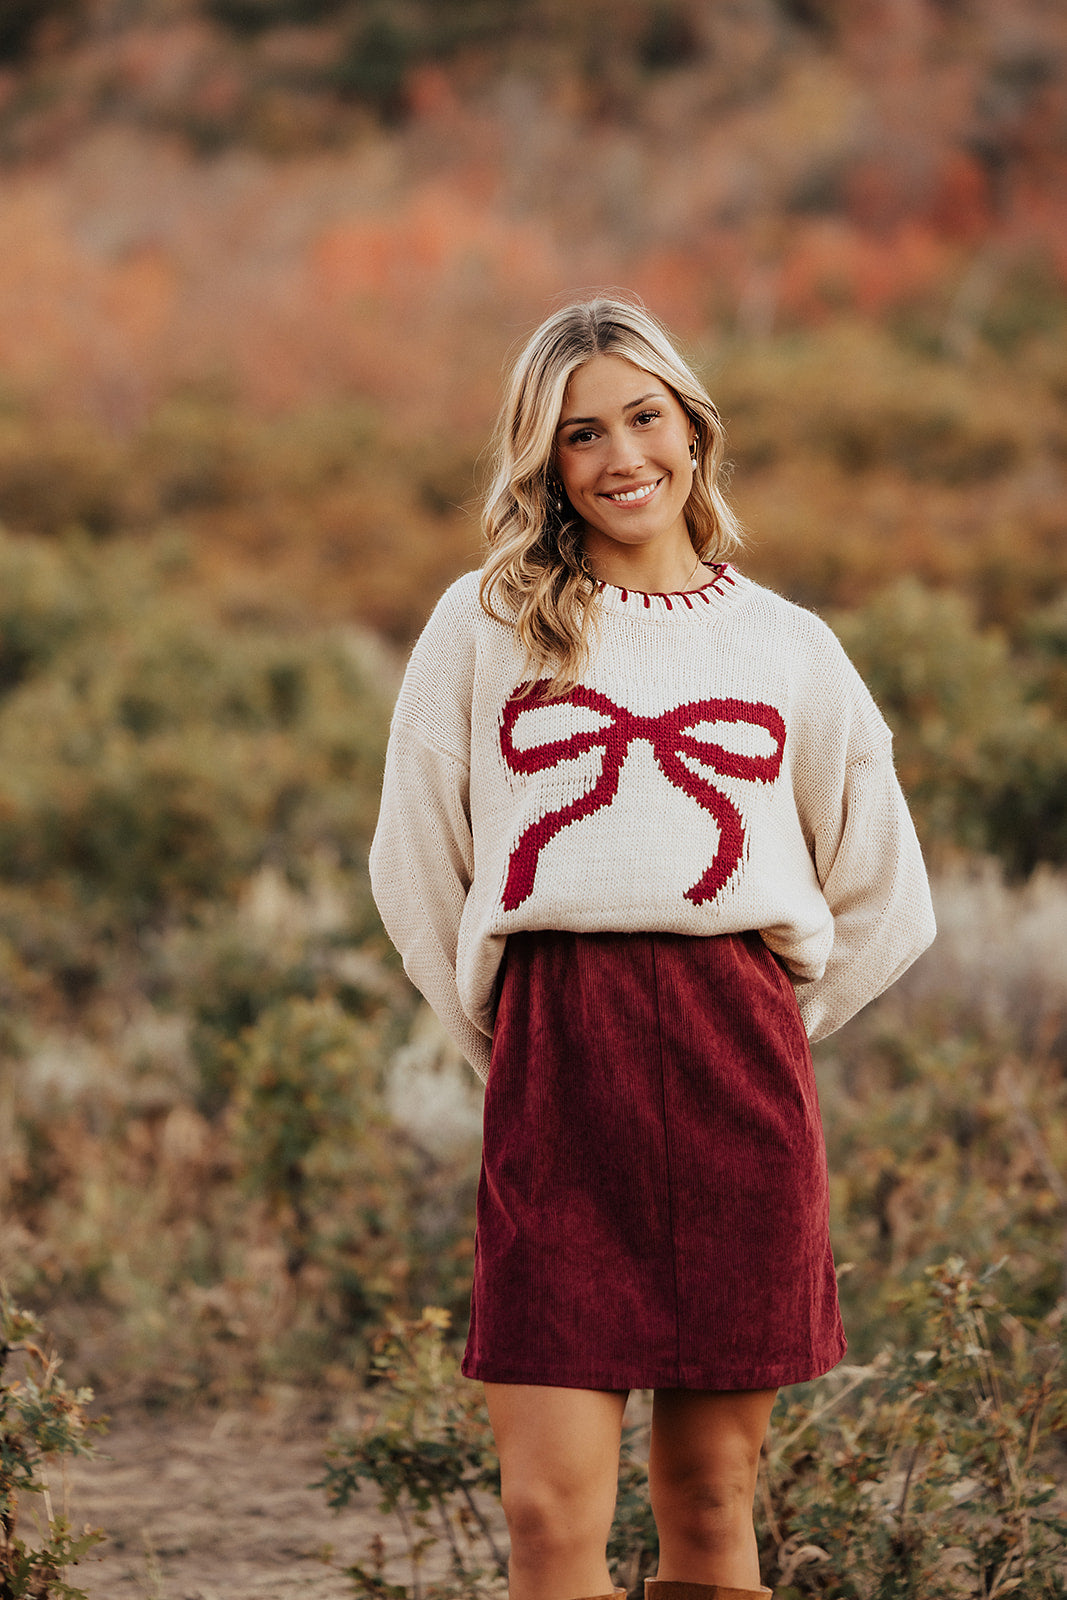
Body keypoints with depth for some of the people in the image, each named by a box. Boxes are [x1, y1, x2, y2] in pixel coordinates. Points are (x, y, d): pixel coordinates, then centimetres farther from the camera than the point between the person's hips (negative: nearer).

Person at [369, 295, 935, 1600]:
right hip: (554, 1065, -1)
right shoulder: (485, 627, 9)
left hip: (739, 1075, 1)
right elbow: (415, 874, 13)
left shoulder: (789, 649, 13)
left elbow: (881, 900, 20)